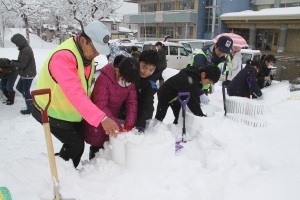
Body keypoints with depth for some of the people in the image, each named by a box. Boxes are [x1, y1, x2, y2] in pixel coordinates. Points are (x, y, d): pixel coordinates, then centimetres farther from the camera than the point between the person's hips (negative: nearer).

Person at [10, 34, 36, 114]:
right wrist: (14, 61, 1)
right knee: (19, 87, 22)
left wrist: (12, 63, -9)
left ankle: (31, 109, 12)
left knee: (25, 92, 0)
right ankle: (31, 101, 31)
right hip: (25, 74, 11)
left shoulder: (26, 51, -25)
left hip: (28, 75, -11)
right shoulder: (25, 49, 9)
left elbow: (22, 65, -24)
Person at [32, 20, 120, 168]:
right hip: (52, 112, -8)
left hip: (72, 111, 8)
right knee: (75, 144, -7)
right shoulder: (62, 56, -33)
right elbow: (75, 93, -44)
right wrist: (101, 118, -51)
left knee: (78, 143, 16)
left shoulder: (87, 54, -3)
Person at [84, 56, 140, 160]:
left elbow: (132, 103, -10)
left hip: (112, 118, 5)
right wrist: (118, 127, -29)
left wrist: (128, 126, -20)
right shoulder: (104, 79, -27)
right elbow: (101, 107, -28)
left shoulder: (130, 81, -10)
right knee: (97, 147, 7)